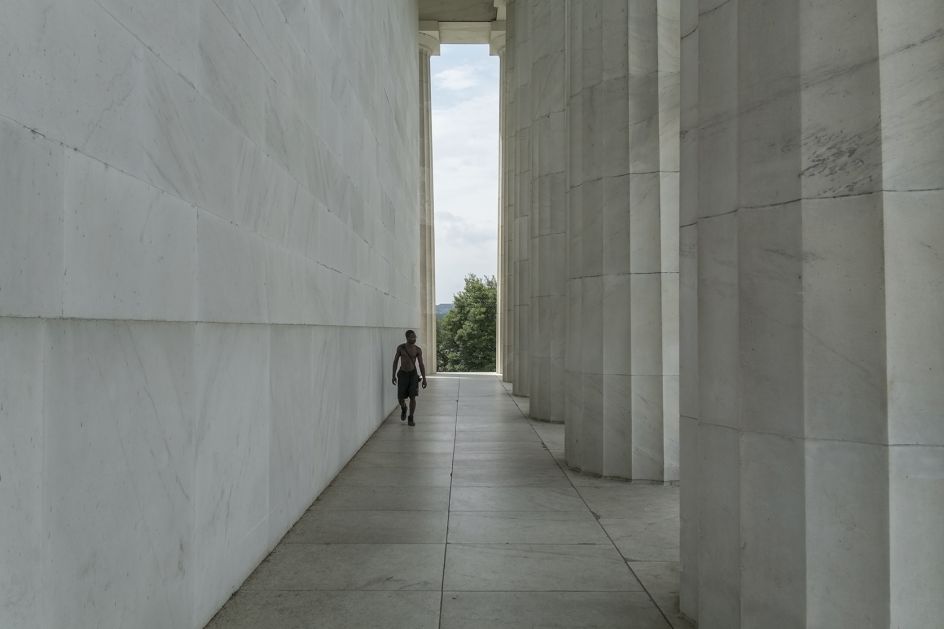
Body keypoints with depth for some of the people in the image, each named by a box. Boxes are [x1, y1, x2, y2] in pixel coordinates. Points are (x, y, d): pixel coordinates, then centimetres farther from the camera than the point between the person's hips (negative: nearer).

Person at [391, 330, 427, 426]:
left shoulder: (418, 349, -7)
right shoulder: (400, 347, -7)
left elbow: (421, 365, -4)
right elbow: (395, 361, 2)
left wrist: (424, 379, -7)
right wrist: (393, 376, 0)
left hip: (413, 374, 0)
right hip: (402, 374, 0)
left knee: (412, 397, -9)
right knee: (400, 398, -1)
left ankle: (411, 419, 4)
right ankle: (403, 408, 34)